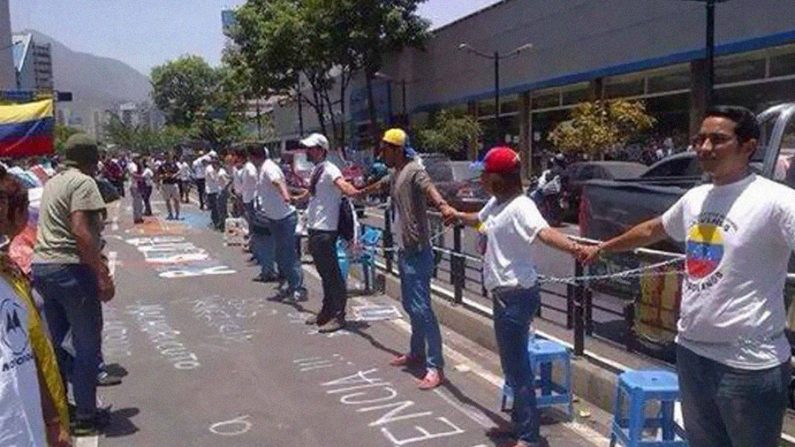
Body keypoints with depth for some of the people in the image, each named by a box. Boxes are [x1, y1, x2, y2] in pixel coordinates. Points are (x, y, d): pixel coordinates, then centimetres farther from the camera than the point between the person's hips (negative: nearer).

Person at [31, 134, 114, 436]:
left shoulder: (52, 182, 18)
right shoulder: (83, 183, -9)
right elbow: (80, 231, -21)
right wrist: (103, 275, -21)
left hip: (41, 266, 9)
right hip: (70, 267, -9)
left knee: (54, 341, 19)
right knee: (87, 345, 2)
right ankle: (85, 417, 9)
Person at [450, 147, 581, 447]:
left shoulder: (520, 206, -20)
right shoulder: (495, 203, 10)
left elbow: (544, 232, -38)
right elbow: (479, 219, 34)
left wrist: (573, 248, -57)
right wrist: (458, 216, 53)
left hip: (517, 296, -10)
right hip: (503, 295, 10)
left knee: (516, 365, -5)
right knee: (512, 362, 19)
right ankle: (519, 422, 34)